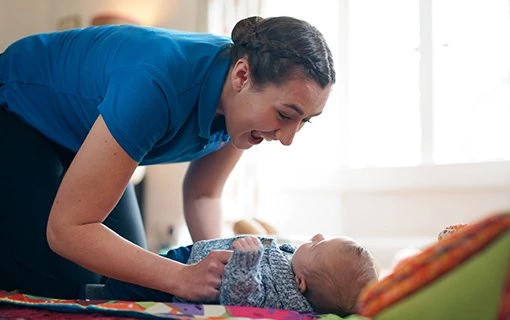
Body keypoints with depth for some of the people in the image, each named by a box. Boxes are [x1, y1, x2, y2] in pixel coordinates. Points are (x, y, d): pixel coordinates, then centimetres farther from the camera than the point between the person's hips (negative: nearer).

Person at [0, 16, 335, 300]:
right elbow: (66, 229, -38)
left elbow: (202, 194, -6)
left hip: (78, 137, 6)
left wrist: (219, 263, -25)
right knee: (65, 282, -19)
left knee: (126, 279, -2)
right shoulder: (159, 86, -42)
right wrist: (184, 278, -44)